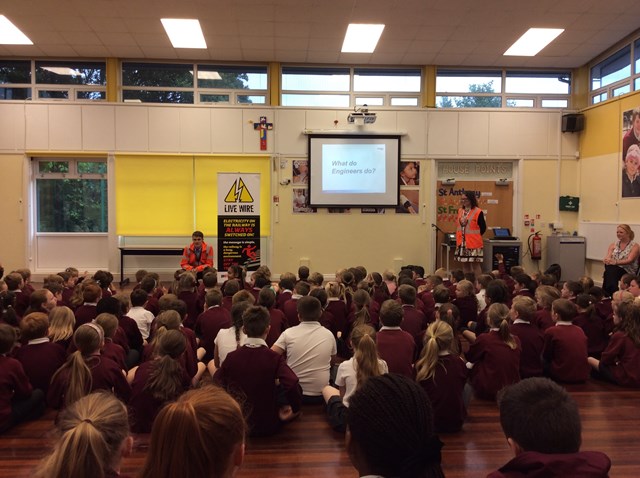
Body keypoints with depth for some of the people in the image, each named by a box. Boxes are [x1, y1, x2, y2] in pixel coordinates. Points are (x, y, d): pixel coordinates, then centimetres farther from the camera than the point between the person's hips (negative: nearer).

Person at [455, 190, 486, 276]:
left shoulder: (478, 212, -11)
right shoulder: (460, 210, 8)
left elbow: (483, 227, -6)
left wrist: (475, 237, -1)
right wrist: (459, 238, 11)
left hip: (473, 243, -6)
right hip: (462, 242, 6)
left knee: (475, 264, 0)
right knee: (465, 264, 12)